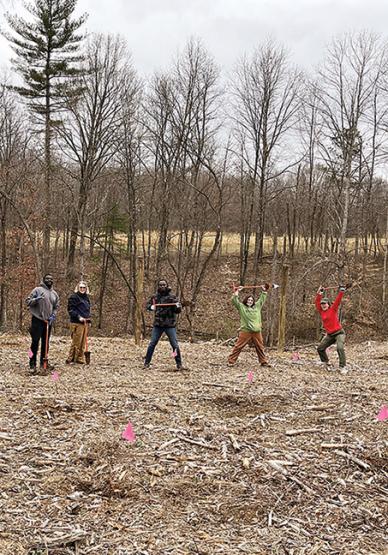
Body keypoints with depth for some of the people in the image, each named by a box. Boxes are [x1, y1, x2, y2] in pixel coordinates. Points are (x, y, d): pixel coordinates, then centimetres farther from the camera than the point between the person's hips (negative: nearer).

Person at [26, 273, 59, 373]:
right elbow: (28, 301, -4)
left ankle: (44, 362, 20)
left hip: (48, 321, 6)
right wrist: (36, 299, -22)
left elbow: (56, 307, 18)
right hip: (37, 320, -6)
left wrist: (53, 316, 1)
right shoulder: (38, 290, -3)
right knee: (35, 342, -6)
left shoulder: (55, 294, 14)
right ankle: (32, 364, -2)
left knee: (46, 342, 10)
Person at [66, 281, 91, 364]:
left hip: (85, 322, 8)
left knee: (83, 342, 10)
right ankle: (70, 359, -2)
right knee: (76, 342, -8)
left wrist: (88, 317, 13)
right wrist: (78, 317, -21)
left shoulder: (86, 297, 18)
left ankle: (80, 359, 17)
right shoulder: (74, 297, -6)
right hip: (76, 323, -8)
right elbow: (71, 309, -12)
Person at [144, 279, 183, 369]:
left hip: (170, 325, -2)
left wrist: (178, 306, -27)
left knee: (174, 345, -2)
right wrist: (151, 307, -5)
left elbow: (178, 311, -4)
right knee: (152, 344, 4)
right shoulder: (155, 297, 5)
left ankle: (179, 364, 10)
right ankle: (147, 363, 14)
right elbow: (147, 304, 18)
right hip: (158, 324, 2)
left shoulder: (172, 297, -3)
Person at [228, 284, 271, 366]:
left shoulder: (257, 306, 15)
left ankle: (264, 362, 23)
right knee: (238, 346, -5)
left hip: (256, 332, 4)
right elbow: (234, 300, -3)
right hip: (245, 331, -4)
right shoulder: (241, 307, 4)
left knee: (260, 347, 12)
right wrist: (237, 291, -6)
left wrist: (264, 291, 21)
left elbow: (262, 299, 25)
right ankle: (231, 361, -1)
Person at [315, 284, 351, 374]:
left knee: (340, 348, -26)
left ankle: (343, 367, -25)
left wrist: (342, 291, -20)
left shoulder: (333, 309, -6)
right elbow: (317, 303, 0)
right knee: (320, 348, 8)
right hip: (330, 335, 6)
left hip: (339, 333, -6)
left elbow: (338, 300, -13)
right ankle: (327, 363, 25)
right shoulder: (321, 311, 6)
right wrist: (319, 294, -4)